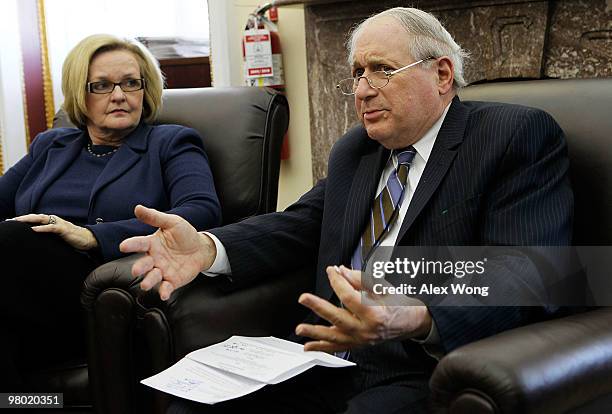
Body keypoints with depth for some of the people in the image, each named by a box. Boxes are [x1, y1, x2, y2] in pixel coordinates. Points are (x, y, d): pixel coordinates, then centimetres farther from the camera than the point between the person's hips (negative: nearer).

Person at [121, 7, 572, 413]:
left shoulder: (521, 136, -5)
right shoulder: (353, 150, 19)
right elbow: (299, 226, 12)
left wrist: (421, 320, -36)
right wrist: (207, 247, -9)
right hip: (328, 362, 6)